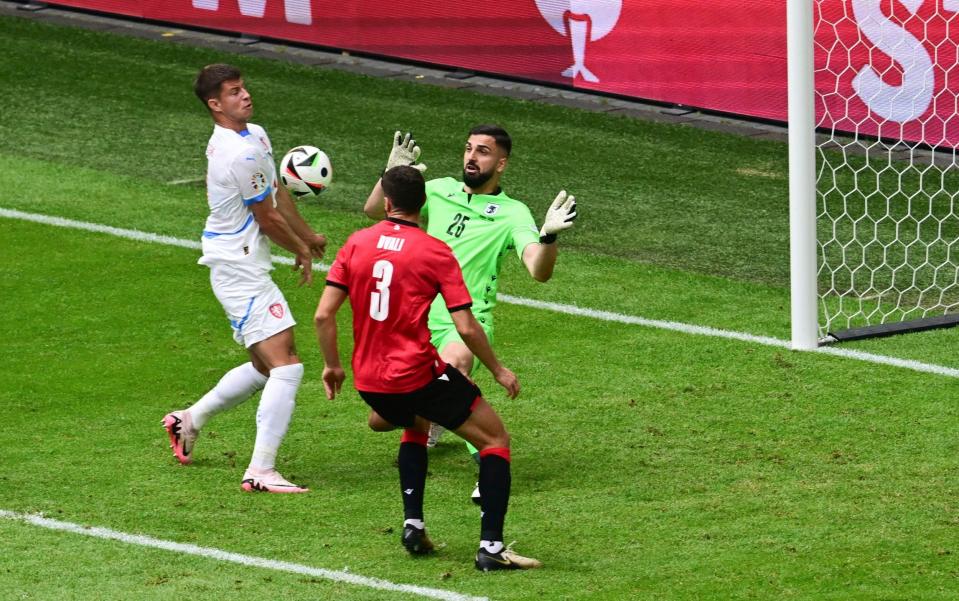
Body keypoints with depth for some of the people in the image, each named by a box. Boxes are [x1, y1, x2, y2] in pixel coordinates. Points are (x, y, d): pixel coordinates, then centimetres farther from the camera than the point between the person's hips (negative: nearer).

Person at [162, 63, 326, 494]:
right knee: (286, 366, -15)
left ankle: (190, 419, 32)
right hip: (241, 273, -11)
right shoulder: (240, 154, -23)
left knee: (265, 367, 20)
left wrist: (307, 236, 31)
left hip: (240, 269, 11)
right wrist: (302, 252, 3)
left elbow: (276, 193, 24)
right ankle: (261, 471, -16)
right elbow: (267, 219, -13)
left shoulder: (254, 135, 10)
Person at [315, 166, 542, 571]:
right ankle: (490, 548, -5)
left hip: (369, 380, 5)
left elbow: (323, 315, 0)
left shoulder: (356, 245, 3)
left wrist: (332, 365, 15)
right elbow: (466, 328, -11)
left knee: (415, 427, 36)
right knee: (495, 438, 7)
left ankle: (413, 527, 26)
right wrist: (498, 371, 4)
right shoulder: (436, 253, -7)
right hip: (418, 376, -5)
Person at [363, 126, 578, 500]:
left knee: (453, 365, -41)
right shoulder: (440, 190, 8)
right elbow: (374, 210, 14)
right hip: (420, 316, 5)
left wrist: (548, 235, -38)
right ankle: (435, 422, 52)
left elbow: (539, 271, -18)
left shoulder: (512, 214, -5)